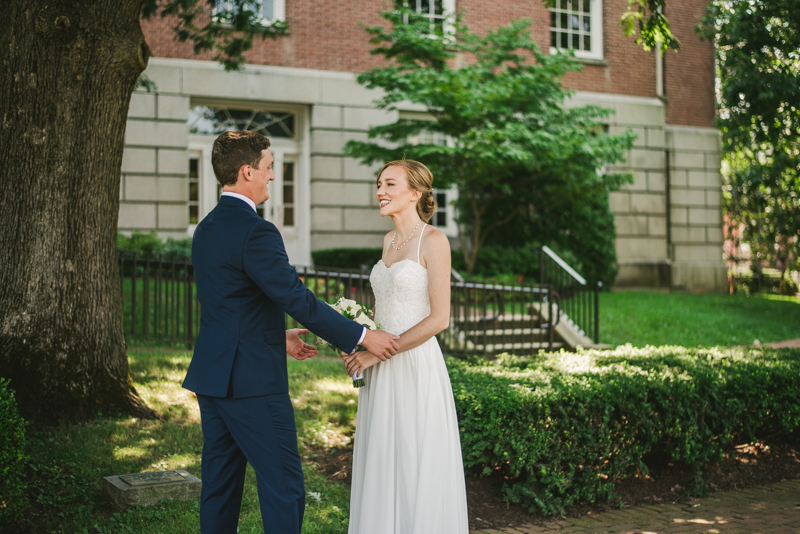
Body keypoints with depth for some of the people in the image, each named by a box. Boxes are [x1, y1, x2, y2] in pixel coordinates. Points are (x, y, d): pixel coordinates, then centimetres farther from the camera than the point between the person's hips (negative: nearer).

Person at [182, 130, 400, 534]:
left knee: (220, 487, 14)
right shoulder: (255, 232, -17)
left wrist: (276, 337, 22)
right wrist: (362, 337, -12)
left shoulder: (206, 228, 12)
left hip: (211, 378, 10)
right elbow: (299, 300, -20)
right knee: (284, 489, -2)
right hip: (252, 383, -9)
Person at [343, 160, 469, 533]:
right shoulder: (389, 240, 13)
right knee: (381, 470, 10)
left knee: (417, 471, 0)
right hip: (381, 373, 7)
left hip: (415, 368, -7)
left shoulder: (433, 241, -9)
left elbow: (439, 318, -15)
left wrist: (378, 352, -14)